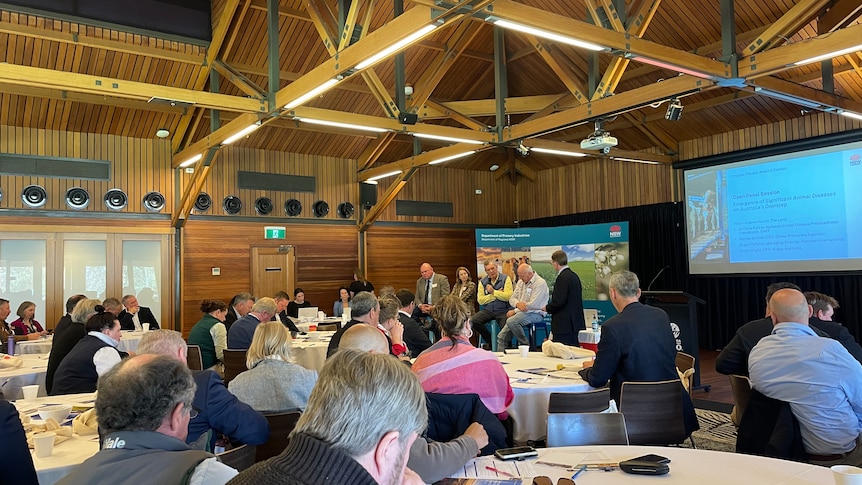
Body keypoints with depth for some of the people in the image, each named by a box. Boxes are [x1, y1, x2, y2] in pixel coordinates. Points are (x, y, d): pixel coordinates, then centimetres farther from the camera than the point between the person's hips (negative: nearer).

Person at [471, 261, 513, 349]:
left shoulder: (505, 278, 0)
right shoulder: (482, 282, 10)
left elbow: (508, 296, -13)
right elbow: (480, 300, -1)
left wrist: (493, 292, -10)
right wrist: (498, 294, -7)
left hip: (503, 310, -4)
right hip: (488, 310, 4)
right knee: (473, 321, -20)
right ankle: (489, 340, 4)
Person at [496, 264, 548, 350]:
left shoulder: (540, 283, -13)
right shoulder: (521, 282, 14)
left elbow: (532, 305, -21)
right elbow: (512, 298, 12)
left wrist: (515, 311, -14)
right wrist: (517, 303, -13)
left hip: (536, 314, -8)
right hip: (521, 313, 8)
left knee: (511, 321, -32)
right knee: (502, 336, -7)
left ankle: (525, 345, -14)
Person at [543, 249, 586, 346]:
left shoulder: (562, 277, -16)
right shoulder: (574, 276, 13)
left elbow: (559, 301, -21)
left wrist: (547, 308, -4)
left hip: (564, 325, -10)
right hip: (574, 322, 10)